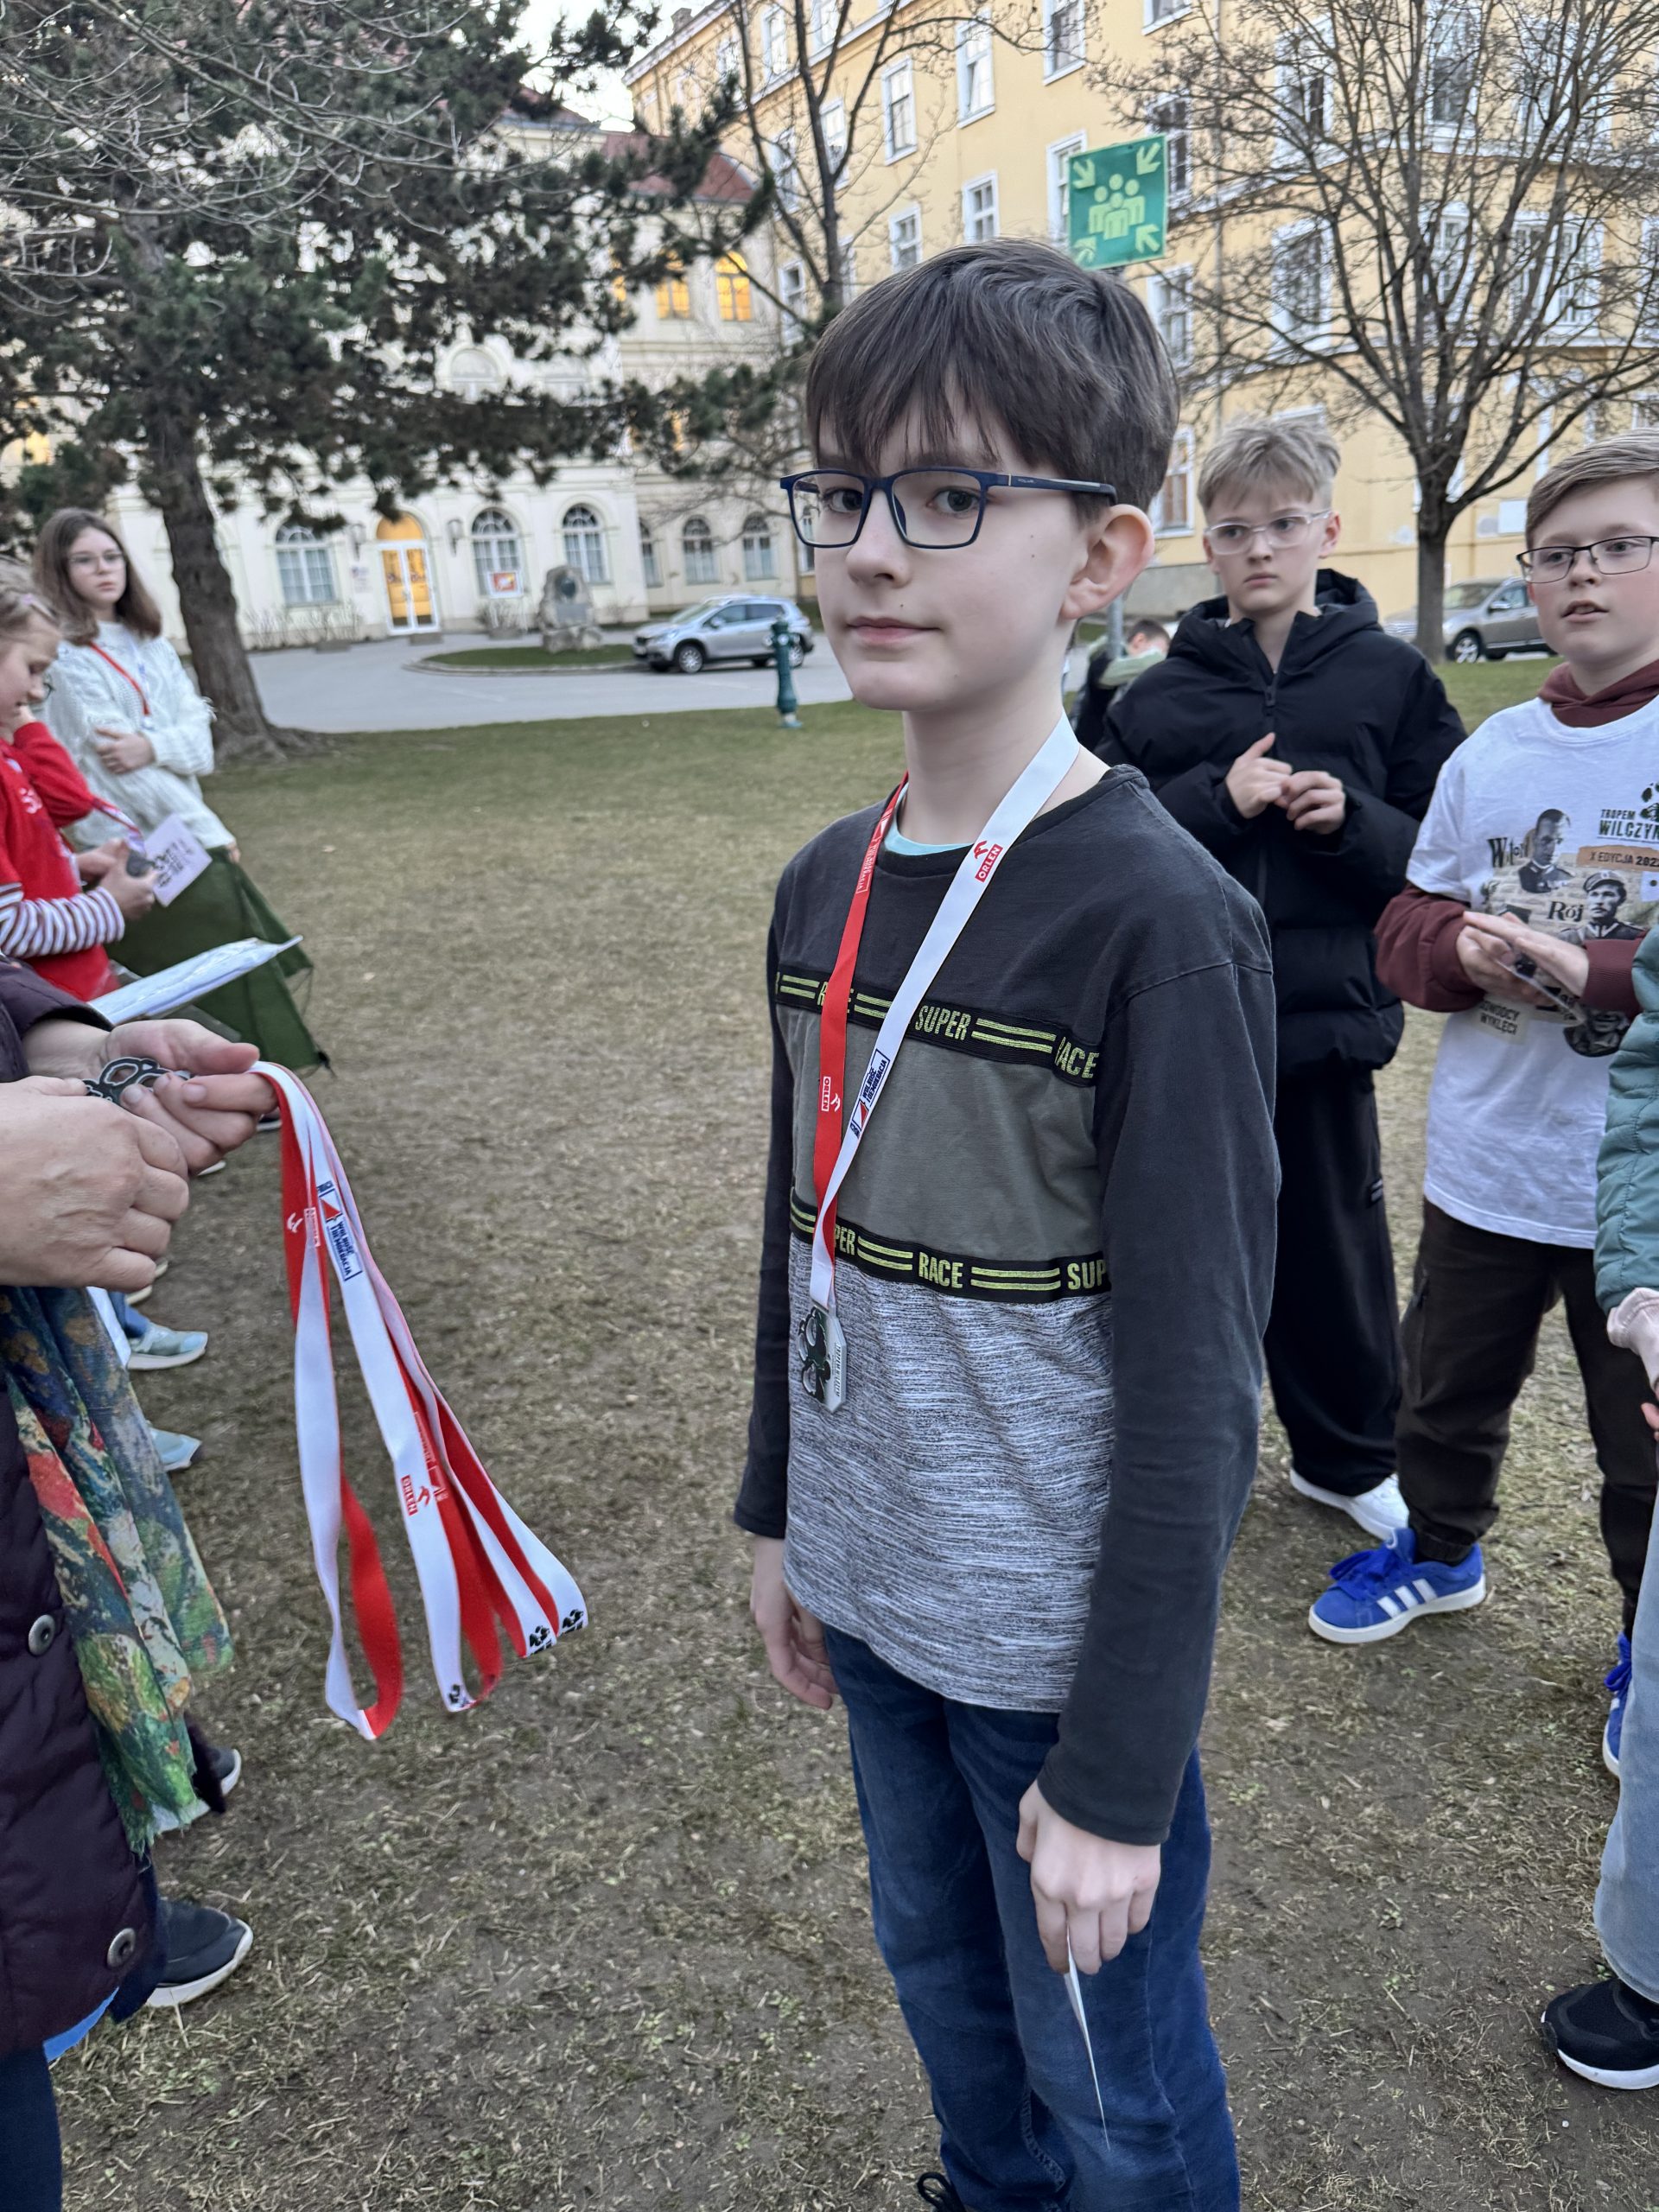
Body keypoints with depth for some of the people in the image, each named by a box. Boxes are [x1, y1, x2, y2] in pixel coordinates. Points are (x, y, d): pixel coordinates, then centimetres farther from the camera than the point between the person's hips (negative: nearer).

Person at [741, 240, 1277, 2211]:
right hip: (875, 1593, 6)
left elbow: (1194, 1387, -19)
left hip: (1061, 1636, -6)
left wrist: (1122, 1773, -13)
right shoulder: (825, 886, 0)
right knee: (940, 1973, 28)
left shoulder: (1158, 922, -21)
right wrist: (782, 1516, 14)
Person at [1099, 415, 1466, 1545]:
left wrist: (1354, 820, -15)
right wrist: (1216, 802, -14)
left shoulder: (1392, 675, 2)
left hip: (1325, 1025, 0)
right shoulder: (1161, 696, 4)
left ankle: (1350, 1457, 35)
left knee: (1334, 1249, 12)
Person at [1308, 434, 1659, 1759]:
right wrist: (1462, 946, -15)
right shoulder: (1490, 754, 3)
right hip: (1484, 1166, 4)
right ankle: (1441, 1551, 49)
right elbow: (1407, 928, 6)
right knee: (1448, 1389, 22)